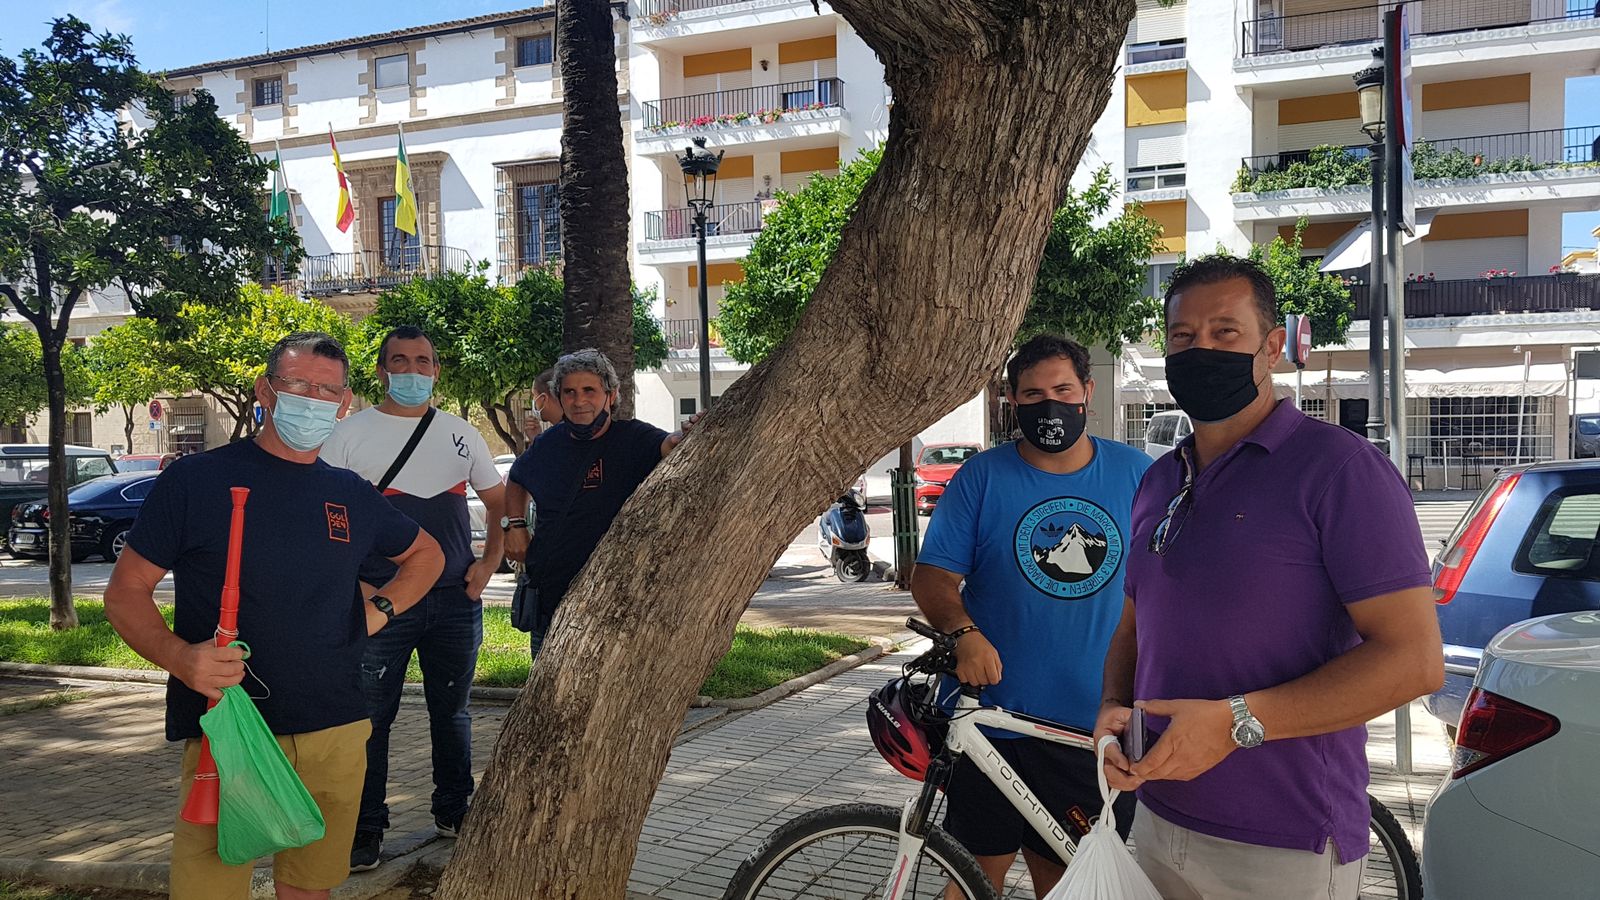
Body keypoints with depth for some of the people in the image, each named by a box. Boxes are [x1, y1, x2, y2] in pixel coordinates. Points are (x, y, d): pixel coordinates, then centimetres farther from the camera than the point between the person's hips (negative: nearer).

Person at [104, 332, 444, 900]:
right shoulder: (195, 481, -4)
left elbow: (426, 554, 25)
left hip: (337, 732, 4)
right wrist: (177, 656, -20)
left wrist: (379, 609, 8)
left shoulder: (353, 497, 9)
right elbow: (126, 591, -2)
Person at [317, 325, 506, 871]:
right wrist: (351, 585, -10)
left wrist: (489, 563, 5)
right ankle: (366, 828, 14)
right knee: (370, 717, 1)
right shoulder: (351, 435, 1)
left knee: (451, 711, 13)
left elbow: (498, 503, 18)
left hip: (456, 600, 3)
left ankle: (454, 811, 28)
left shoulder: (460, 433, 11)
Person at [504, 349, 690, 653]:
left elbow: (668, 446, -34)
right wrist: (514, 525, 10)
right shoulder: (549, 444, 4)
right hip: (547, 597, 5)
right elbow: (517, 480, 25)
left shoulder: (632, 438, -11)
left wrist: (687, 437, -56)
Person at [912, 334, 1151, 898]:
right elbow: (932, 575, -4)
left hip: (1098, 725, 2)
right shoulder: (982, 477, -2)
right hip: (993, 714, -1)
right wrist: (964, 633, -23)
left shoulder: (1135, 473, 4)